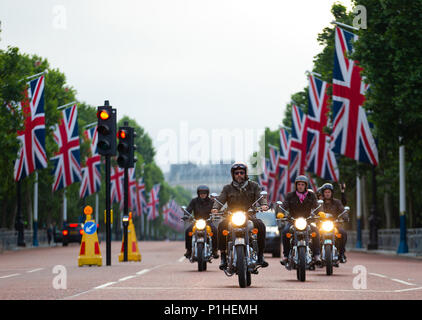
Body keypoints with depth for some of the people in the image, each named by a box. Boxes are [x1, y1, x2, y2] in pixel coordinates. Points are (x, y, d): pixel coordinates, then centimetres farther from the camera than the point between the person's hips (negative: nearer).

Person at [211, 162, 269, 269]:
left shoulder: (253, 186, 14)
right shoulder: (228, 188, 14)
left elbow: (260, 196, -1)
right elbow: (220, 199, 0)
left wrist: (263, 204, -24)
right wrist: (215, 208, -22)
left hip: (249, 215, 0)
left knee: (261, 225, -30)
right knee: (222, 225, -30)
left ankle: (260, 254, -19)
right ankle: (223, 255, -25)